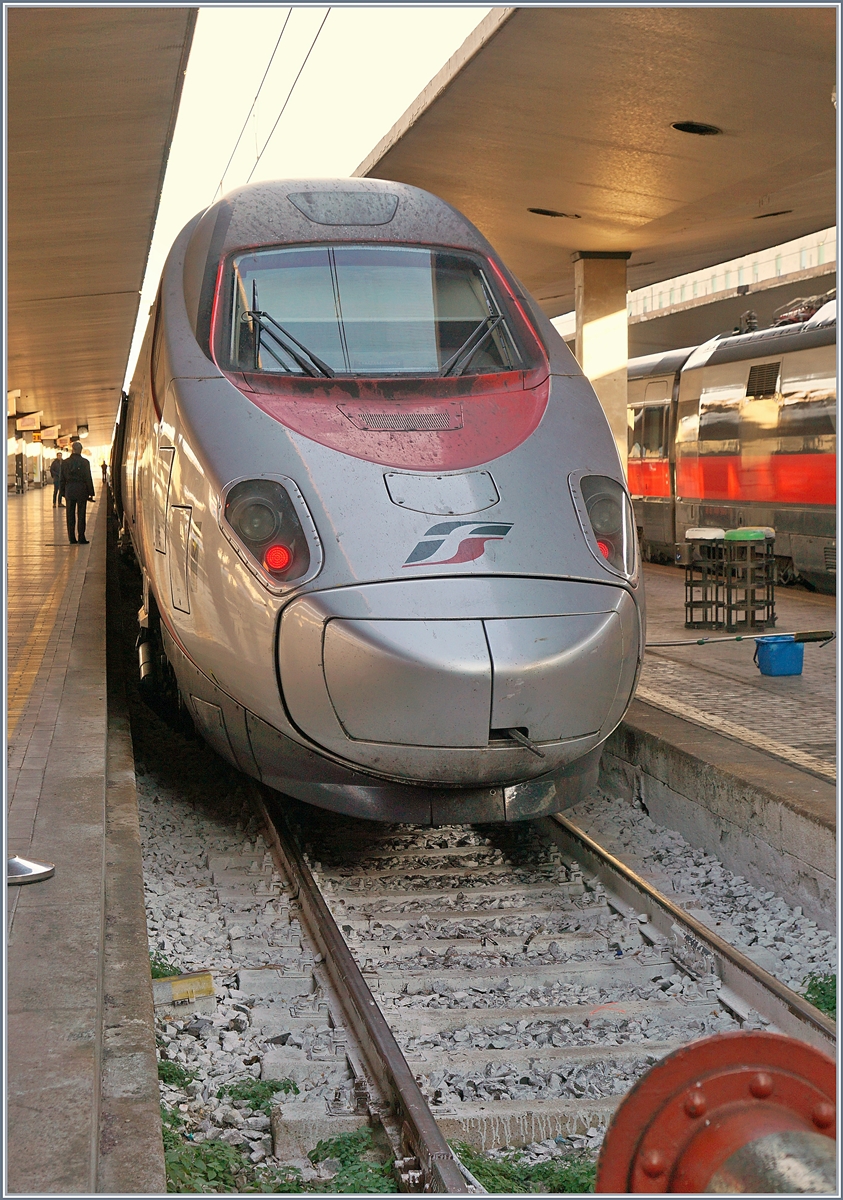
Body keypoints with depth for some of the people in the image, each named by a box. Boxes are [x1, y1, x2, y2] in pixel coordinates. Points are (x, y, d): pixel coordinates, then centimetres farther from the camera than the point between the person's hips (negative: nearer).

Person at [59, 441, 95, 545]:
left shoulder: (65, 462, 1)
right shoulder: (84, 462, -7)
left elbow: (62, 479, 6)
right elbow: (88, 479, -6)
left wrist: (63, 492, 13)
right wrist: (91, 493, 0)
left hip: (69, 491, 2)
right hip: (81, 491, -2)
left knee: (70, 515, 7)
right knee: (81, 515, 2)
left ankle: (72, 538, 8)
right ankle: (81, 538, 2)